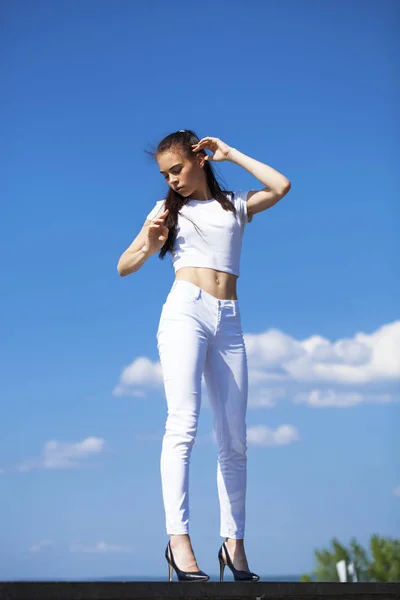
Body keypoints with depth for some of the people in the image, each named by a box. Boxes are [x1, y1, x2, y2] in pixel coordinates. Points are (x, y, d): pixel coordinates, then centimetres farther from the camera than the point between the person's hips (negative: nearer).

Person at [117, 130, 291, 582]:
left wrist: (230, 154, 11)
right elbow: (123, 267, 12)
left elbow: (281, 187, 4)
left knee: (234, 439, 0)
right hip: (185, 312, -3)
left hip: (227, 323, 3)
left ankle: (233, 541, 5)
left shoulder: (235, 205, 20)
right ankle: (178, 537, -24)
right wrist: (149, 247, -9)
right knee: (183, 424, -18)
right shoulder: (168, 209, 14)